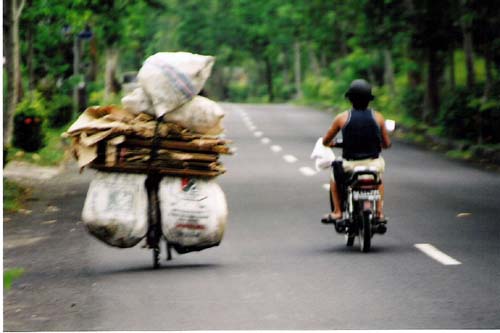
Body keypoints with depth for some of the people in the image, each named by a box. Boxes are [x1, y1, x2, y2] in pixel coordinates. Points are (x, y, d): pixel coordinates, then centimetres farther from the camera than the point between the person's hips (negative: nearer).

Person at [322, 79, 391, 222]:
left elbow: (325, 142, 6)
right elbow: (387, 144, 6)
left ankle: (337, 212, 26)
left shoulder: (342, 118, -5)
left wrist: (330, 144, 31)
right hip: (373, 163, 1)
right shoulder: (378, 117, -2)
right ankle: (379, 212, 31)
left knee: (334, 177, 32)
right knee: (379, 178, 38)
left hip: (350, 164, -1)